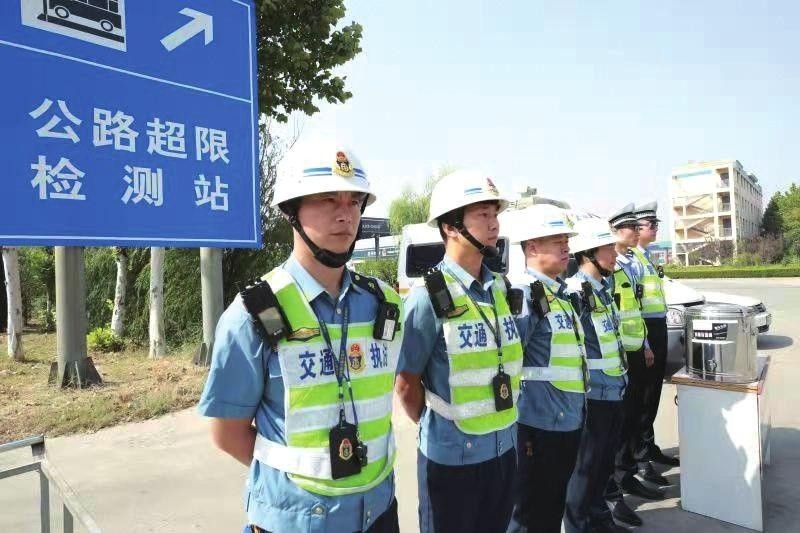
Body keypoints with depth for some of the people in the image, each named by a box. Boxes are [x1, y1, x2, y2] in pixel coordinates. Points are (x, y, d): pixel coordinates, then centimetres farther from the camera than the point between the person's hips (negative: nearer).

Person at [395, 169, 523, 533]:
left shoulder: (502, 290, 2)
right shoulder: (429, 298, -18)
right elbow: (406, 384, -12)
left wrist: (500, 427, 12)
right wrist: (439, 430, 0)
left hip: (503, 449, 6)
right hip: (452, 456, -6)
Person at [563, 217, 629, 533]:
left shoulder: (603, 288, 10)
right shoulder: (575, 291, -20)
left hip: (613, 391, 9)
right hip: (593, 394, -9)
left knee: (605, 460, 21)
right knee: (586, 463, 6)